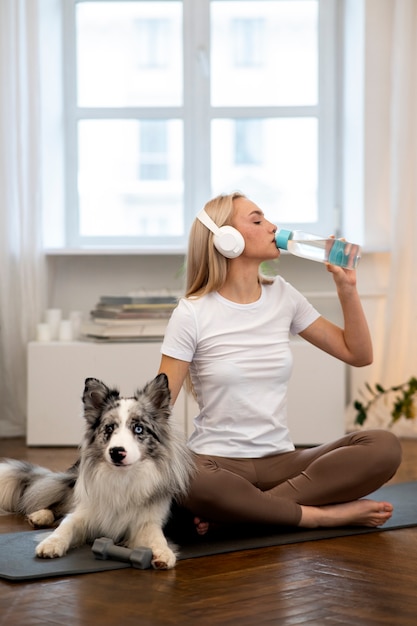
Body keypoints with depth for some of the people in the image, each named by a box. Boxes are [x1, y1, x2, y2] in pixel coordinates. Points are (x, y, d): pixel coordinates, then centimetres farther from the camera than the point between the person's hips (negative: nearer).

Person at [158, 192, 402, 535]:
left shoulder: (282, 297, 10)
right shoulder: (192, 314, -4)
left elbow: (358, 354, 15)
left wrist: (347, 288, 4)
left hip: (281, 460, 4)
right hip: (217, 461, -4)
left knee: (384, 446, -21)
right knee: (184, 480, -41)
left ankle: (242, 510, -21)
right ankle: (325, 514, -22)